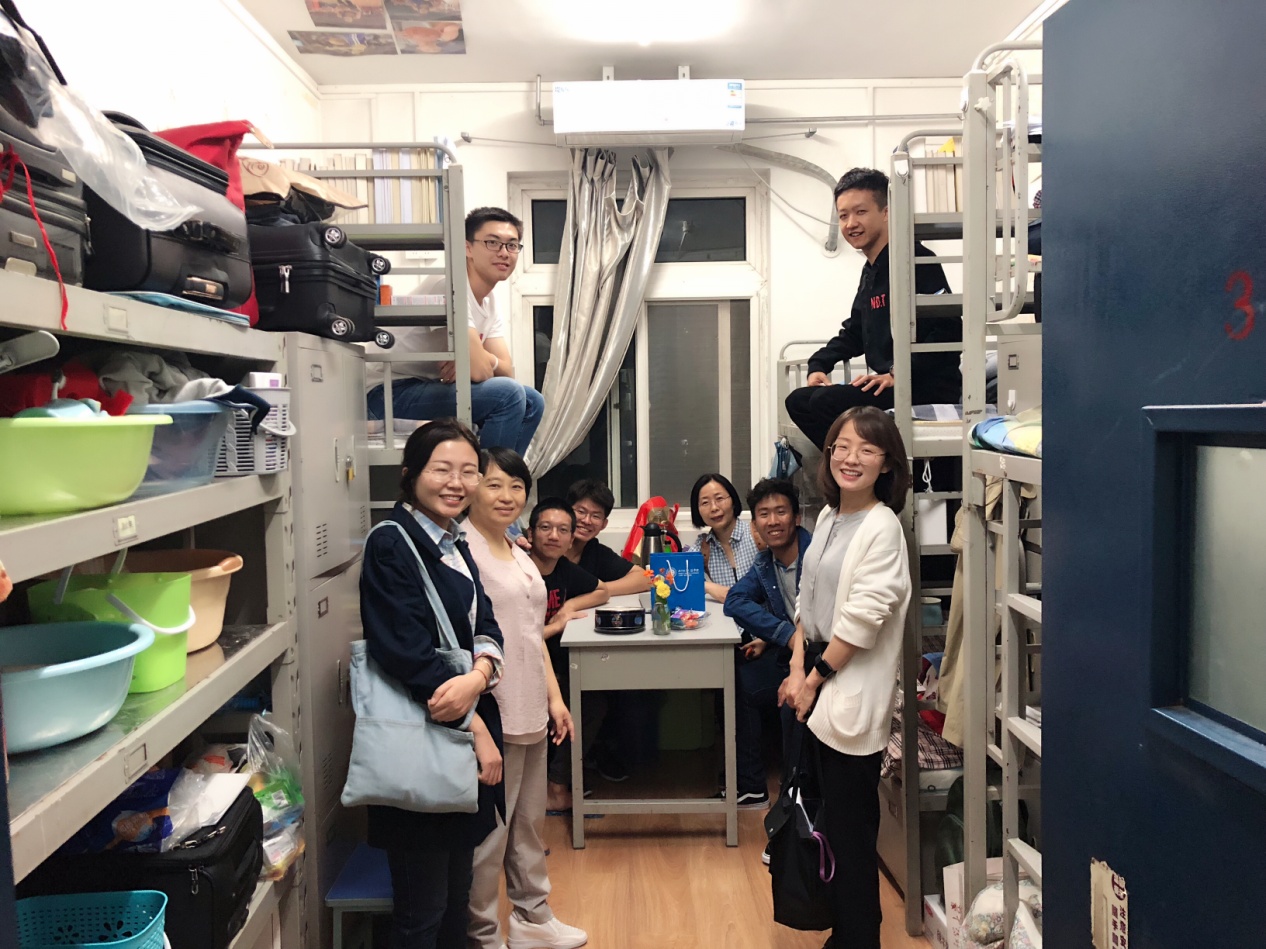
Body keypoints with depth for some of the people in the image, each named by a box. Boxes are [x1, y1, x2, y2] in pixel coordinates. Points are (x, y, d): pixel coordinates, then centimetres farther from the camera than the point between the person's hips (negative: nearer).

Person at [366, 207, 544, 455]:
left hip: (430, 389, 9)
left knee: (531, 402, 7)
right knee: (508, 393, -23)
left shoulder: (490, 302, 8)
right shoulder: (450, 286, -21)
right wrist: (480, 361, -5)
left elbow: (505, 370, 2)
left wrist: (482, 359, -19)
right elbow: (479, 371, -28)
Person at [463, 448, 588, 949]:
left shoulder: (520, 556, 14)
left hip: (531, 713, 9)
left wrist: (554, 697, 15)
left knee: (529, 821, 20)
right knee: (490, 829, 2)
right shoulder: (462, 550, -14)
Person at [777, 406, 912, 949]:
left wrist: (814, 679, -9)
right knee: (833, 819, 18)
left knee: (851, 827, 4)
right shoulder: (829, 517, 9)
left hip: (851, 692, -8)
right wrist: (797, 669, 0)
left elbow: (861, 620, -18)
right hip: (817, 684, 8)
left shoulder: (882, 527, -15)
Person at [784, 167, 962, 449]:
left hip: (929, 389, -10)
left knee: (825, 403, -25)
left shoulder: (915, 260, -12)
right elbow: (854, 333, 26)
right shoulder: (871, 270, 18)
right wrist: (819, 365, 10)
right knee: (799, 402, 9)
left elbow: (949, 330, -21)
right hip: (888, 388, 10)